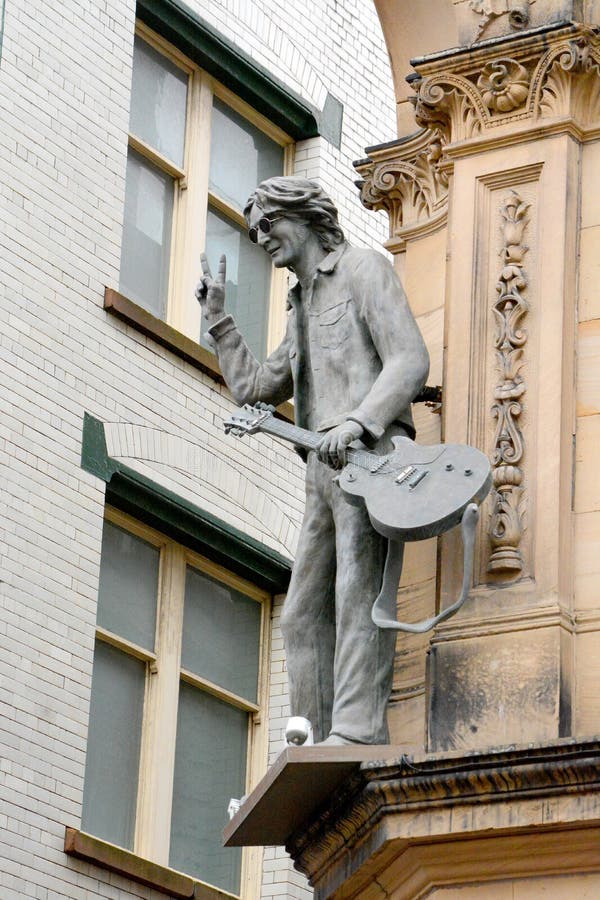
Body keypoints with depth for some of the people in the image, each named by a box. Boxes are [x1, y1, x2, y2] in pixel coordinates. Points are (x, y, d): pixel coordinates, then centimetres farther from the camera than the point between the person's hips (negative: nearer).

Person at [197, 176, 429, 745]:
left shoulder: (362, 268, 6)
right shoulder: (302, 308, 31)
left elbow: (410, 361, -8)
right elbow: (253, 389, 35)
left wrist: (358, 423, -22)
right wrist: (218, 318, 31)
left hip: (371, 454, -9)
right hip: (324, 466, 9)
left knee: (359, 591, -22)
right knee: (304, 614, 1)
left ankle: (358, 730, -33)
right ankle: (314, 743, -4)